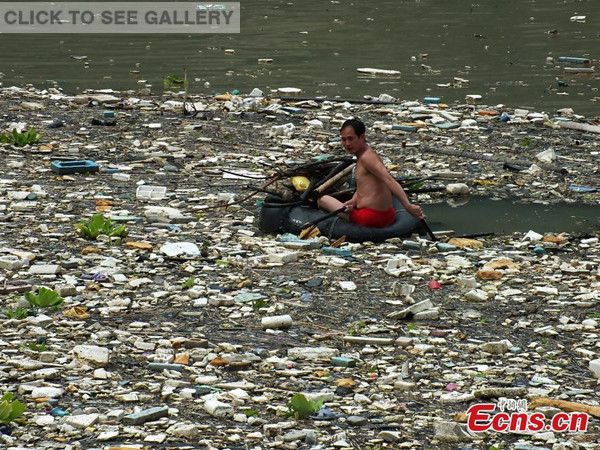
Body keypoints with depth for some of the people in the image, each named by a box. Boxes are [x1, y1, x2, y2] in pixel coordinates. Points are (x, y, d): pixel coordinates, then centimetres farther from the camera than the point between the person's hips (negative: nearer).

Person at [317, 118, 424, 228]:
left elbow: (389, 180, -29)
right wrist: (352, 202, -8)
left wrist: (408, 206, -40)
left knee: (323, 199, 5)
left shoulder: (367, 157, -17)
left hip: (370, 218, -10)